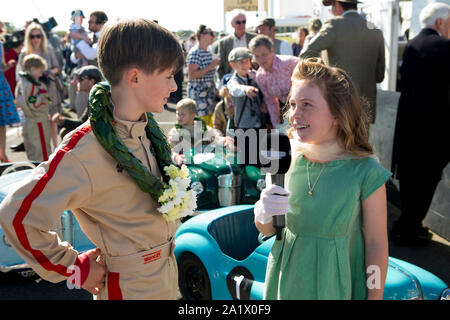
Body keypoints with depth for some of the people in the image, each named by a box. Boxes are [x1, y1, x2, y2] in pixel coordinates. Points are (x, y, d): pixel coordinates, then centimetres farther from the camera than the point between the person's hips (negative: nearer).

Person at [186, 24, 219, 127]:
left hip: (210, 91, 8)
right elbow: (191, 75, -21)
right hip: (199, 92, -8)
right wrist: (210, 66, -20)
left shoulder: (208, 52, 14)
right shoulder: (194, 53, -13)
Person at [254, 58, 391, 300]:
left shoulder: (365, 172, -18)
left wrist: (374, 296, -7)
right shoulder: (289, 159, -7)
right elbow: (267, 230, 2)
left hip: (335, 286, -3)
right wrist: (263, 214, -20)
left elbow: (376, 244, -10)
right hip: (287, 281, 3)